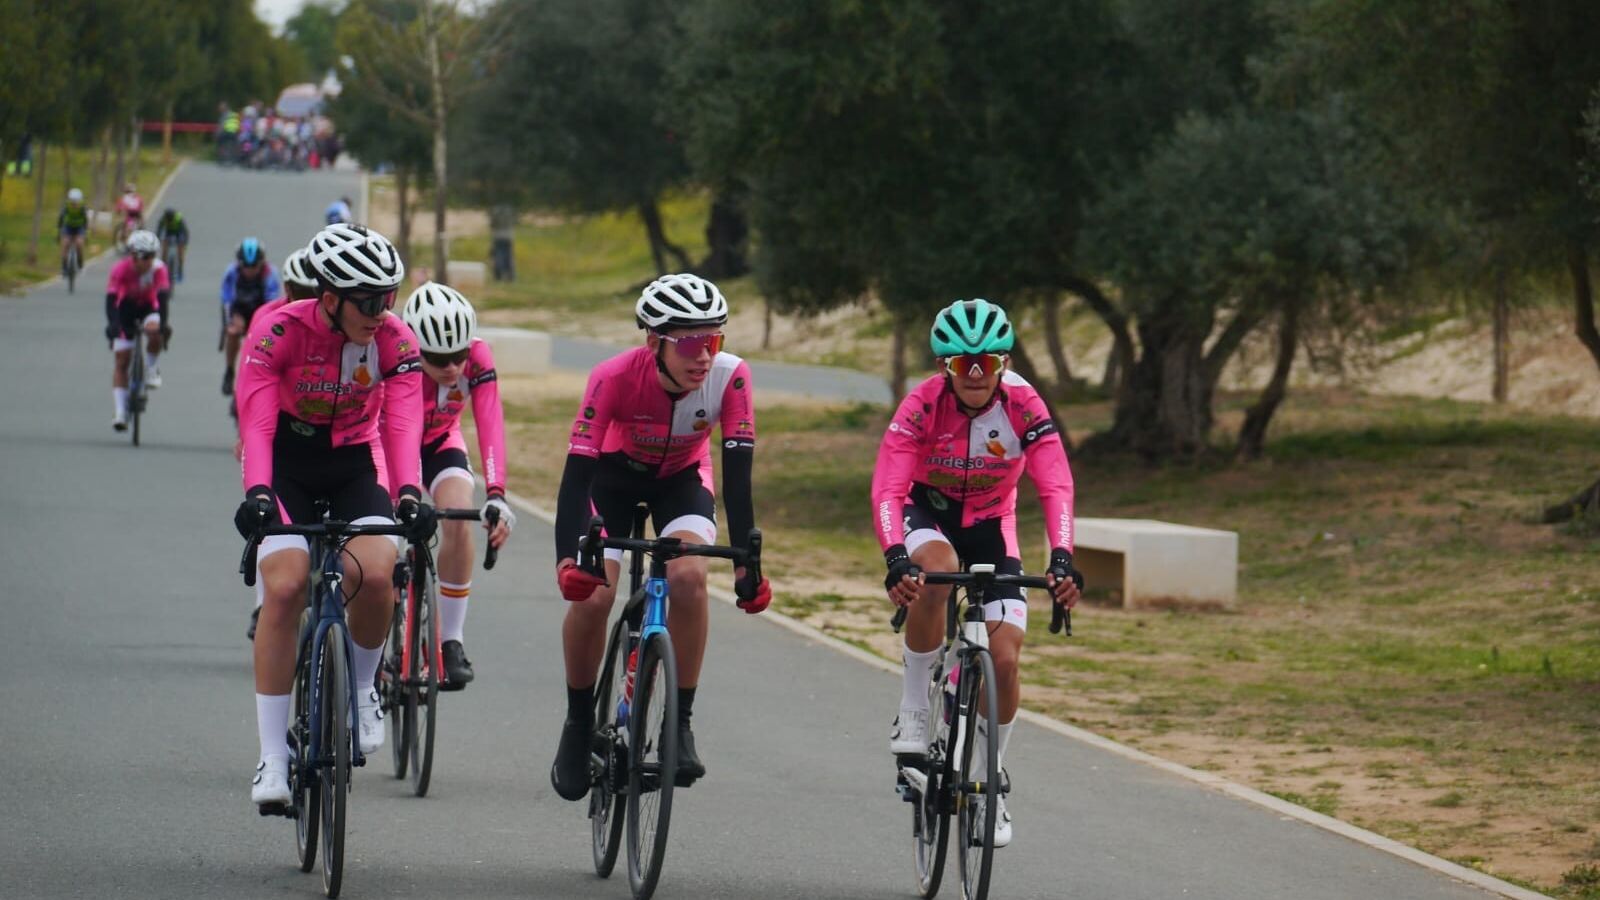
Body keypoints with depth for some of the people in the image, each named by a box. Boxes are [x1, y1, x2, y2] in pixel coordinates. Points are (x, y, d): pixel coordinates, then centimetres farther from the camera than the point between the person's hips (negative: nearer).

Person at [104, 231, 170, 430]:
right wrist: (112, 324, -48)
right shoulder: (121, 269, -27)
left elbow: (163, 296, -33)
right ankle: (120, 412, -7)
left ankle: (150, 369, -8)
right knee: (121, 359, -8)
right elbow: (111, 298, -33)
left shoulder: (158, 269, -25)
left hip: (147, 308, 0)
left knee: (154, 330, -36)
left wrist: (163, 323, -48)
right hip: (126, 309, 0)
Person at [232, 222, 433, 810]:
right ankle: (272, 757, -15)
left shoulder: (395, 342, -16)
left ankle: (362, 685, 6)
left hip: (354, 464, 2)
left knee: (374, 572, -26)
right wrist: (256, 491, -47)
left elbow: (402, 424, -25)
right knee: (285, 586, -21)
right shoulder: (279, 331, -23)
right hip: (285, 464, -2)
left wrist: (408, 494, -42)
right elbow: (256, 420, -31)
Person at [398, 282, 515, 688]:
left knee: (459, 519, -24)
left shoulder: (477, 358, -30)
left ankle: (451, 642, -14)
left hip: (440, 443, 1)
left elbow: (489, 426, -37)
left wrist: (496, 495, -50)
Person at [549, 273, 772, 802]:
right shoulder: (615, 377, -35)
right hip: (615, 473, -1)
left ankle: (679, 723, -13)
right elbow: (577, 471, -36)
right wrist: (568, 558, -49)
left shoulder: (729, 377, -30)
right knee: (590, 594, -19)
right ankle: (578, 724, 4)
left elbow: (737, 474, -28)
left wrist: (746, 561, -36)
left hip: (682, 477, 1)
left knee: (689, 579, -26)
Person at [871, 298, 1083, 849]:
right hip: (927, 513, -2)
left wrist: (1061, 558, -46)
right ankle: (913, 710, -22)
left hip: (990, 524, 2)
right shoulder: (923, 405, -26)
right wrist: (895, 559, -50)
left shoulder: (1023, 406, -23)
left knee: (1004, 659, -11)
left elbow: (1056, 488, -30)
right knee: (936, 569, -39)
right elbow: (887, 490, -33)